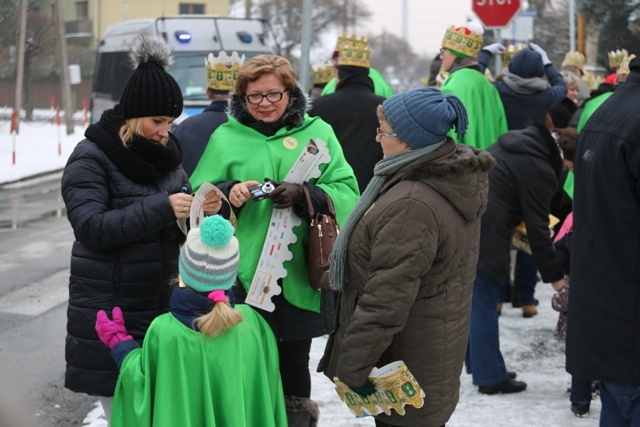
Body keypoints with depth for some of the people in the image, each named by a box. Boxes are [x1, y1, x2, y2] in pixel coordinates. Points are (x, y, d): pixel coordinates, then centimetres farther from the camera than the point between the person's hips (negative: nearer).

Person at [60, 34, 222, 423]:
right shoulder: (91, 158, -8)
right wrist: (161, 208, -25)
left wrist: (205, 210, -9)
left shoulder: (166, 155, 11)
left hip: (162, 306, 5)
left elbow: (182, 232, 14)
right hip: (110, 315, -5)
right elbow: (92, 227, -19)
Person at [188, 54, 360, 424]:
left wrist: (304, 194, -19)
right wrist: (228, 194, -15)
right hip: (243, 278, 0)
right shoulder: (225, 138, 6)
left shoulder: (318, 132, 5)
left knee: (295, 365, 12)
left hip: (300, 278, 0)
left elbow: (347, 194, -3)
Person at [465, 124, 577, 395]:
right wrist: (554, 276, -2)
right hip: (481, 236, -9)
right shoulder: (540, 171, -13)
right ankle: (490, 376, 8)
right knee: (483, 304, -1)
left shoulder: (517, 143, 13)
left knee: (474, 300, 17)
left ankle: (480, 365, 27)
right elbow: (538, 229, -10)